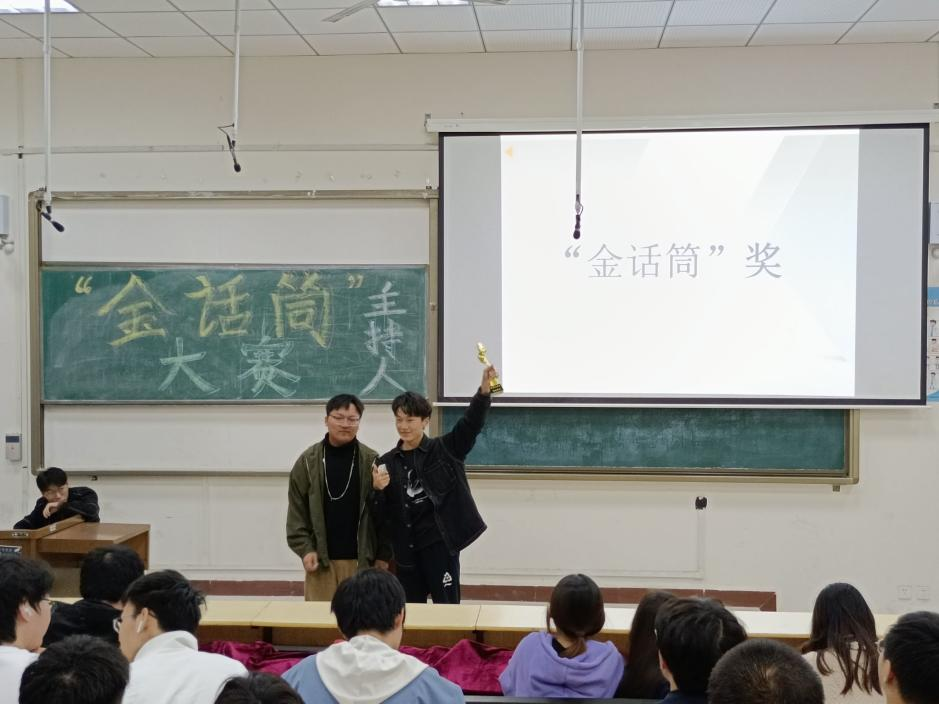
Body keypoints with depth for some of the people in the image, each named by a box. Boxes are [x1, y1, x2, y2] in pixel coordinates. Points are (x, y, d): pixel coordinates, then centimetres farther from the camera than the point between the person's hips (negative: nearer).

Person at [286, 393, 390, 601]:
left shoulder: (372, 462, -1)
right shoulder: (307, 461, 1)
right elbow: (296, 512, 3)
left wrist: (383, 555, -2)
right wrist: (305, 549, -6)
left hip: (361, 560, 0)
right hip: (321, 560, 0)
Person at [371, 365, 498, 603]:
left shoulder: (444, 449, -1)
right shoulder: (387, 462, 6)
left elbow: (471, 423, -16)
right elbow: (380, 516, 7)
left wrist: (484, 390, -32)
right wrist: (377, 490, -14)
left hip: (441, 543, -3)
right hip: (406, 548, 4)